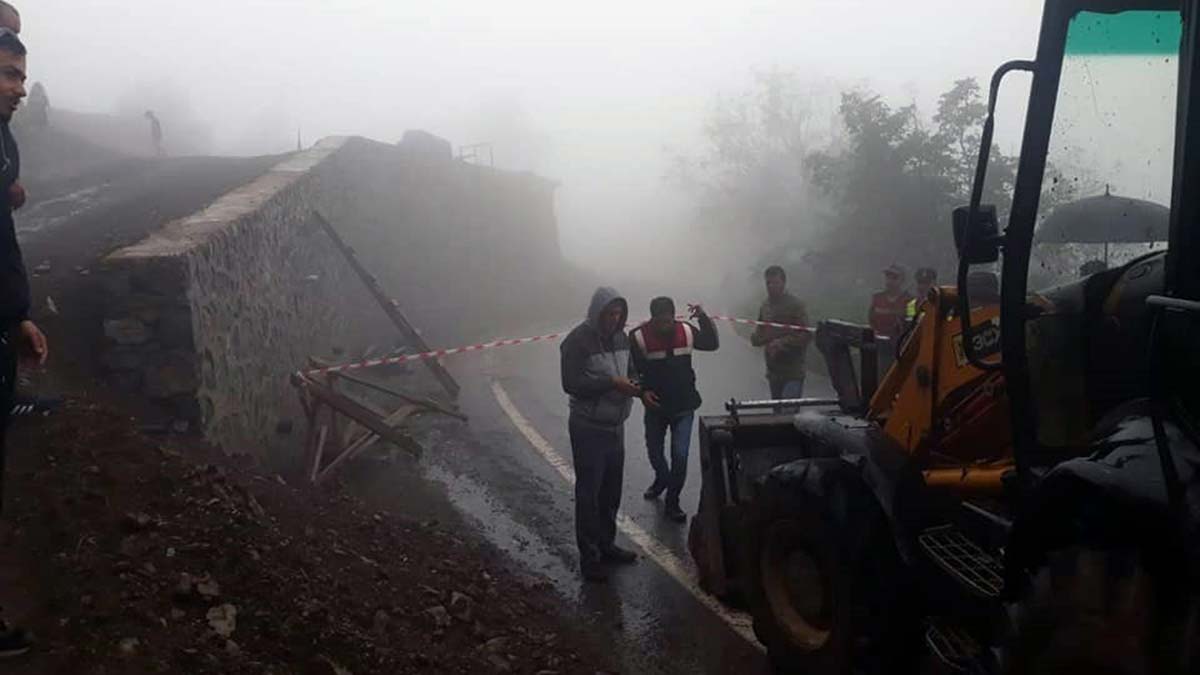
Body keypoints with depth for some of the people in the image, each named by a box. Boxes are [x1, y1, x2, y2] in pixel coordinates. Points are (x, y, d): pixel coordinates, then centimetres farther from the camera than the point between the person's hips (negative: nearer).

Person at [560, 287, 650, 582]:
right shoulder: (578, 341, -16)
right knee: (589, 493, 0)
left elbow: (630, 370, 17)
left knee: (611, 491, 17)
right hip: (589, 429, -7)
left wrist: (638, 388, -5)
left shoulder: (620, 337, 6)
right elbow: (571, 384, -21)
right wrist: (612, 383, -25)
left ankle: (606, 544, 33)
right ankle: (589, 557, 9)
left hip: (616, 426, 7)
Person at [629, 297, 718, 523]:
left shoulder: (686, 331, -6)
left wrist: (704, 318, -8)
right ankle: (661, 479, 51)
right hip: (655, 406, 0)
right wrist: (642, 391, -22)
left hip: (684, 406, 0)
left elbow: (712, 344, 7)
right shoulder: (639, 337, -14)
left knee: (680, 455, -6)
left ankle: (672, 503, 11)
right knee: (654, 451, 18)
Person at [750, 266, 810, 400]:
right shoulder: (765, 306, 11)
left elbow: (804, 335, -14)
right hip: (773, 371, 7)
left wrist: (781, 343, -22)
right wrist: (756, 338, -3)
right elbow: (760, 332, 20)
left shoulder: (796, 306, -8)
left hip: (792, 373, -7)